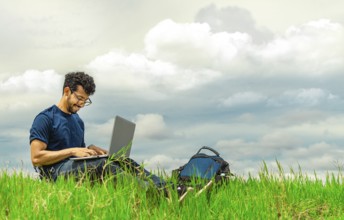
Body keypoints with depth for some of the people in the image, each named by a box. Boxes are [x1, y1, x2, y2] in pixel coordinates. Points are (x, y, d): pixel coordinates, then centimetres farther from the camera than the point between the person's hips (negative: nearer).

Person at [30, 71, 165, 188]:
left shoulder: (78, 121, 24)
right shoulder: (45, 119, -1)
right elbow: (36, 158, -10)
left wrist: (90, 150, 3)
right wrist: (72, 151, -15)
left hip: (78, 170, 7)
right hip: (55, 172, -7)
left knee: (123, 161, -17)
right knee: (101, 164, -33)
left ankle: (164, 188, -35)